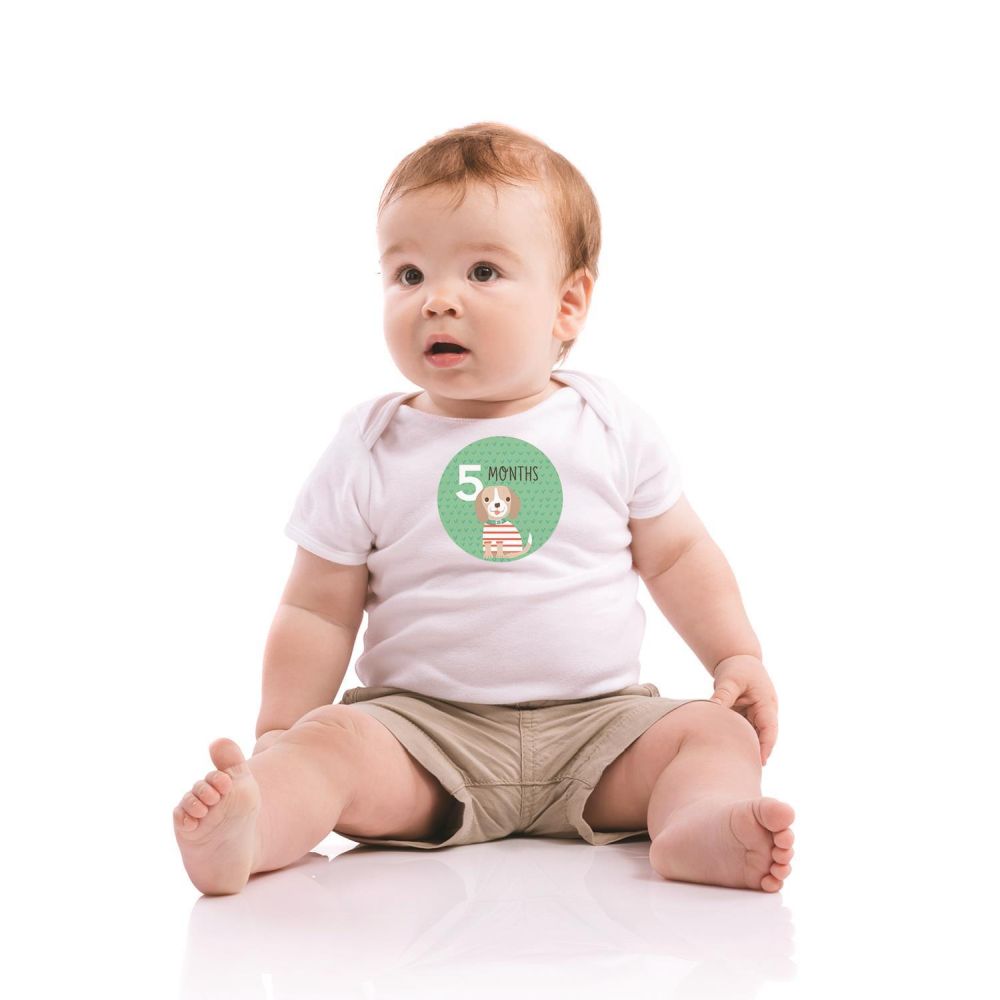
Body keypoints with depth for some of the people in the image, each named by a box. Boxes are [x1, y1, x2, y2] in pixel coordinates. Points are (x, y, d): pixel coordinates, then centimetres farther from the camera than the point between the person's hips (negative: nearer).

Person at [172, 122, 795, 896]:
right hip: (423, 724, -1)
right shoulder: (369, 453, 0)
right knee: (333, 743, -27)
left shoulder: (615, 430, 3)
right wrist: (280, 740, -6)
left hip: (596, 720, 1)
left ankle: (697, 824, -46)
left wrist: (737, 658, 2)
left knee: (718, 732, -20)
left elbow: (677, 555, 13)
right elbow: (319, 611, 3)